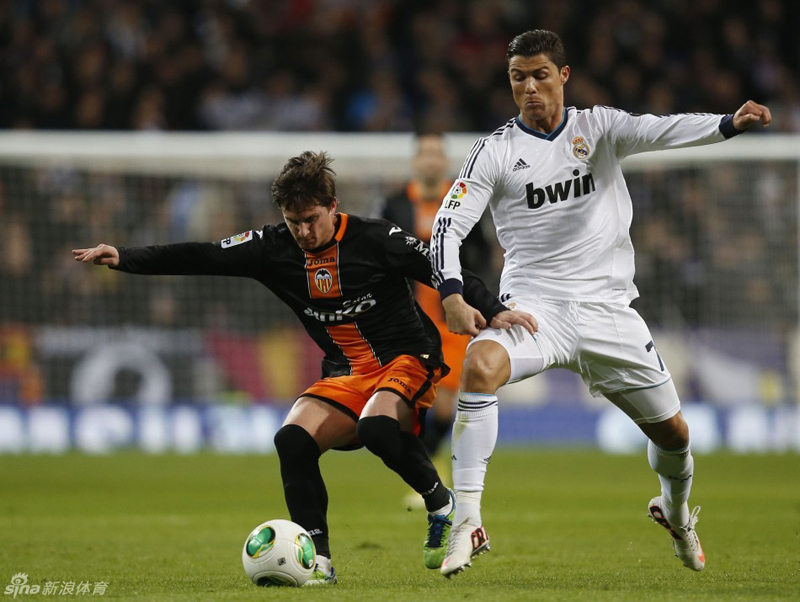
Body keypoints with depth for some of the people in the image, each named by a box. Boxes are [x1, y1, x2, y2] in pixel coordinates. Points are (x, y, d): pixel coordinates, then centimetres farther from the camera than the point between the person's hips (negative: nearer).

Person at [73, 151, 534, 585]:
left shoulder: (376, 239, -10)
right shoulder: (276, 249, 2)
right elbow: (204, 258, 0)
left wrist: (492, 311, -19)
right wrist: (124, 259, -7)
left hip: (407, 359, -5)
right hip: (345, 374, 5)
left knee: (377, 427, -36)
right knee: (294, 439, -20)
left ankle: (443, 505, -10)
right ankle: (318, 559, -12)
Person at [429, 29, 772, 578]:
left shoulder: (598, 127, 4)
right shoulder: (497, 150, 1)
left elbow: (660, 131, -14)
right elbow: (449, 224, -4)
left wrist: (730, 123, -34)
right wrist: (452, 295, -23)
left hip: (607, 306, 2)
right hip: (534, 302, -2)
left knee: (672, 430, 7)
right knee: (480, 364, -33)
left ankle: (676, 512, 43)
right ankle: (467, 521, -31)